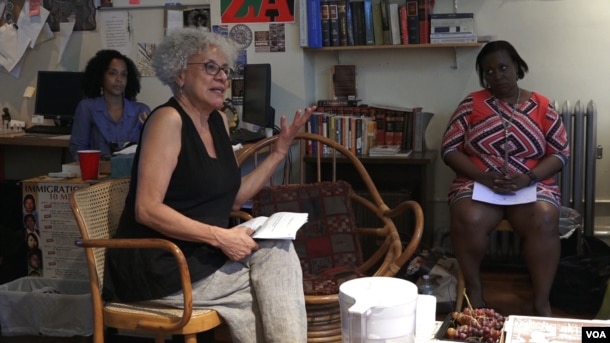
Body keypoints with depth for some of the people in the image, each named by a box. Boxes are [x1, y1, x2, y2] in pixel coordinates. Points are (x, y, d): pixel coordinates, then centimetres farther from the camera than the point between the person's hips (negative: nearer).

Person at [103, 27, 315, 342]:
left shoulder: (219, 121, 10)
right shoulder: (168, 119, -15)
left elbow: (233, 197, 11)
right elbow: (147, 209, -22)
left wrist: (279, 151, 6)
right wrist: (220, 237, -25)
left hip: (201, 255, 7)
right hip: (158, 265, -7)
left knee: (278, 250, -14)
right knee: (275, 258, -12)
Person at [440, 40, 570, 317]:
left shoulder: (541, 106, 6)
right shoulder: (472, 103, 5)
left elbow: (561, 153, 4)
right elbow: (449, 150, 0)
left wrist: (527, 178, -15)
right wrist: (485, 176, -16)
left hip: (532, 185, 0)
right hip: (477, 183, 0)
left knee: (544, 220, -33)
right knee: (468, 219, -34)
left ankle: (541, 302, -18)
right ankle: (473, 289, -9)